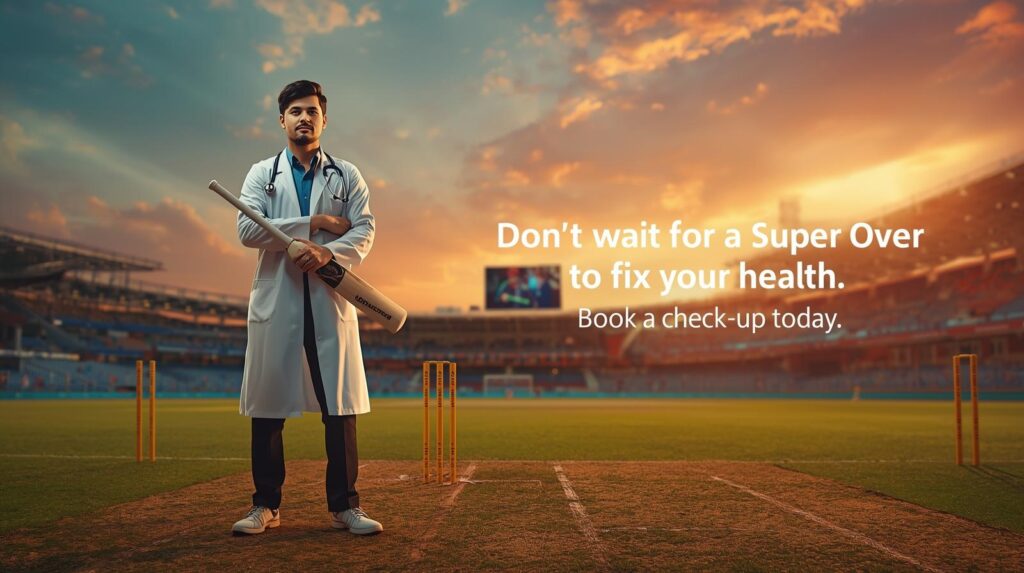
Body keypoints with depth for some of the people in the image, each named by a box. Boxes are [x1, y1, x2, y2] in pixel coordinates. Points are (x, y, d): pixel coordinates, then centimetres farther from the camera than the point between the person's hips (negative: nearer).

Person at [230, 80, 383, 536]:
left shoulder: (346, 176, 13)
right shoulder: (262, 173, 12)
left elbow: (364, 232, 1)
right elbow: (247, 230, -4)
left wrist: (329, 251, -18)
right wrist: (314, 224, -9)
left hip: (330, 300, 0)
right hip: (275, 300, 0)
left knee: (340, 405, -2)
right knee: (267, 405, 2)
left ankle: (344, 506, 6)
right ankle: (266, 506, 13)